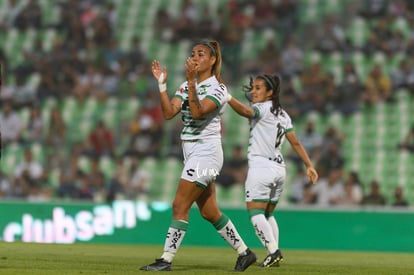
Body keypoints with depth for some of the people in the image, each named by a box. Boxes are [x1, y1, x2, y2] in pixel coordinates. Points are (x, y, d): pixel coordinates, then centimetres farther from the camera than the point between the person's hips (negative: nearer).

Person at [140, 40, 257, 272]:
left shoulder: (217, 88, -10)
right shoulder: (186, 86, 12)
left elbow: (197, 112, -26)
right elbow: (169, 113, -1)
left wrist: (192, 81, -33)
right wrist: (162, 84, -10)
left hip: (206, 153, -8)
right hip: (192, 153, 8)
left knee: (180, 206, -11)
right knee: (209, 212, 11)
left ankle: (166, 259, -8)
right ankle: (244, 252, 21)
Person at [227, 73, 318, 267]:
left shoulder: (263, 108, -7)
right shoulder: (282, 114, 17)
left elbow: (246, 111, -30)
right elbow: (295, 143, 17)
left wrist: (226, 96, -41)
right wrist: (309, 166, 18)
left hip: (261, 166, -8)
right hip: (279, 168, 8)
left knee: (255, 213, -9)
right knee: (268, 214, 18)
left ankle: (273, 251, -23)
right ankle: (274, 253, 10)